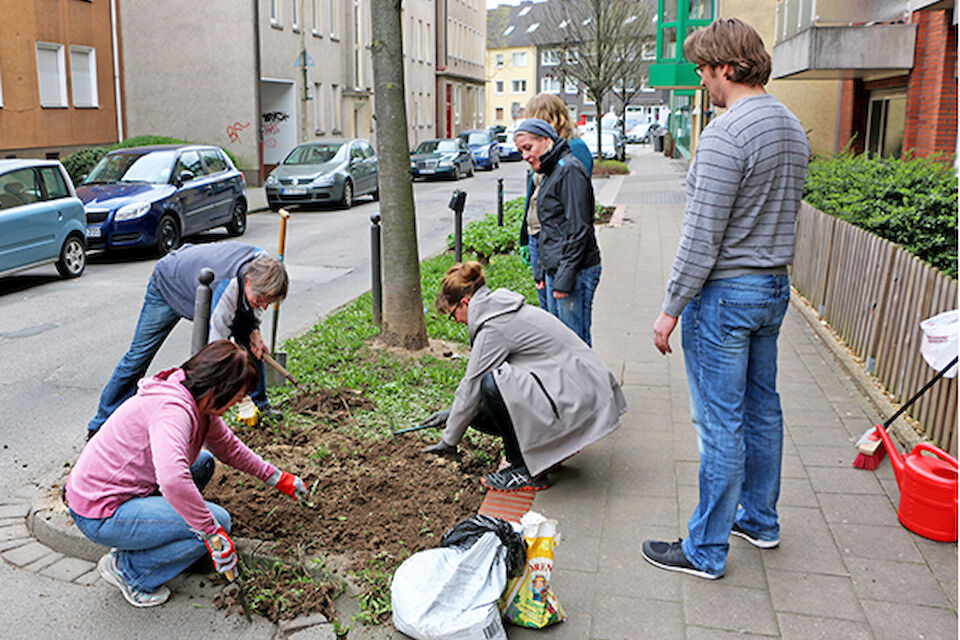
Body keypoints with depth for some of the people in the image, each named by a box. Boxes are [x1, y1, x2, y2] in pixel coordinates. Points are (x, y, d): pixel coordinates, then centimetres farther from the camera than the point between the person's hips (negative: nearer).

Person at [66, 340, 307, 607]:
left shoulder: (198, 404, 3)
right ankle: (126, 568, 0)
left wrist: (277, 478, 24)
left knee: (203, 462, 18)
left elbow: (229, 446, 20)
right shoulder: (173, 409, -28)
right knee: (218, 520, -16)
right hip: (100, 516, -10)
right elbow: (172, 480, -44)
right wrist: (214, 534, -36)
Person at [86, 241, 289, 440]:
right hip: (168, 284, -6)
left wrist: (254, 330, -17)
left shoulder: (262, 263, -28)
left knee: (251, 342, 0)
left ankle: (260, 404, 15)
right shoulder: (226, 288, -47)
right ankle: (103, 422, 8)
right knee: (139, 355, -4)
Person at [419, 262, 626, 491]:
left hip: (580, 402, -10)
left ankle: (528, 472, -10)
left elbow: (471, 387, -11)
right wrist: (453, 412, 25)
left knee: (492, 384, -24)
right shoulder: (506, 310, 13)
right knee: (479, 413, 4)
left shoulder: (493, 326, -16)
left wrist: (449, 441, 0)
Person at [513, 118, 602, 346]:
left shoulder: (570, 170, -12)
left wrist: (565, 277, -20)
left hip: (575, 270, -10)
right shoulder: (550, 173, 17)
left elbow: (578, 229, -18)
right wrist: (541, 271, 19)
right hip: (553, 270, 10)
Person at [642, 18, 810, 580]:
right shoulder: (794, 128, 10)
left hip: (724, 295, -9)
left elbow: (702, 238, -22)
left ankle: (706, 550, 13)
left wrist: (671, 307, -14)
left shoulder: (726, 135, -20)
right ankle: (761, 519, 36)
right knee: (762, 408, 19)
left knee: (720, 424, -1)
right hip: (775, 287, 9)